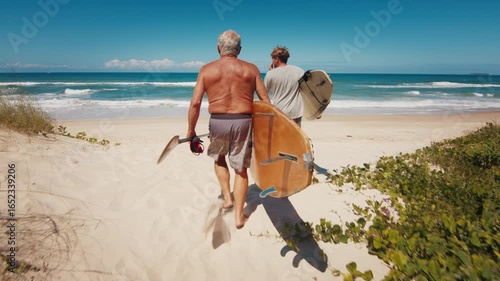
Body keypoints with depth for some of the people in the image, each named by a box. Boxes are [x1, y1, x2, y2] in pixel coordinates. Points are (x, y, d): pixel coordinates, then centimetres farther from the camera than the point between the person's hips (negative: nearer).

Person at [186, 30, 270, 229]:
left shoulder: (206, 69, 3)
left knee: (219, 158, 29)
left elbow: (195, 103, -3)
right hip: (243, 122, 0)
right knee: (241, 169, 11)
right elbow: (266, 101, 2)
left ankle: (227, 197, 26)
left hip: (218, 122, 0)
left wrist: (191, 131, 5)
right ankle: (239, 216, 18)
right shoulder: (251, 69, 4)